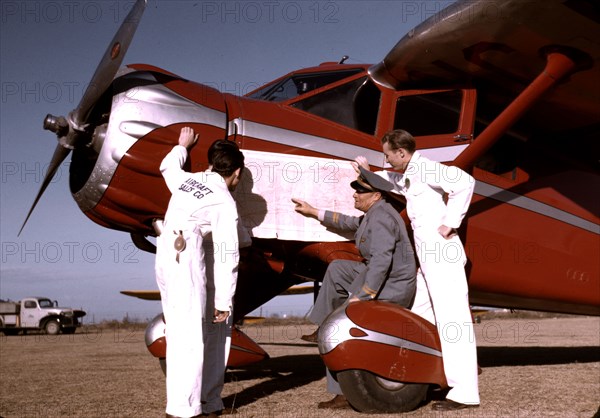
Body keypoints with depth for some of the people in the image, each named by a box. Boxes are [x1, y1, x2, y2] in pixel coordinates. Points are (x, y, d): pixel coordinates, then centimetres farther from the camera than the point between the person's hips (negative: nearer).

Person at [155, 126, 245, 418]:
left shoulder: (187, 179, 17)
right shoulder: (225, 202, 0)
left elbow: (168, 166, 42)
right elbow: (226, 256, -6)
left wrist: (182, 146, 59)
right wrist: (224, 301, -5)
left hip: (164, 254, 8)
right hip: (186, 255, -7)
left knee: (177, 332, 7)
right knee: (190, 336, -10)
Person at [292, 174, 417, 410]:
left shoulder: (380, 219, -22)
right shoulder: (374, 213, 11)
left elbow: (381, 260, -32)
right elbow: (349, 223, 28)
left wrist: (362, 297, -31)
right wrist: (314, 212, 31)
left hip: (389, 288, -11)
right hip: (379, 275, 11)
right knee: (337, 269, 21)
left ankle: (344, 394, -5)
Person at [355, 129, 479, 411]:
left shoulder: (424, 168, -12)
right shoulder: (408, 176, 19)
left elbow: (465, 182, -25)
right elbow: (388, 182, 40)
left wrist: (450, 223, -22)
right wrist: (367, 172, 22)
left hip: (442, 255, -11)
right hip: (431, 259, 11)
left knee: (452, 320, -10)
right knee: (419, 315, 17)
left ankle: (465, 393, -8)